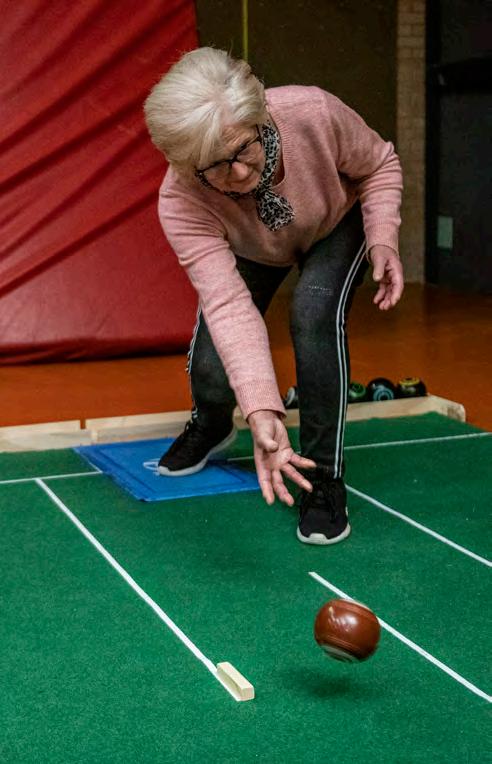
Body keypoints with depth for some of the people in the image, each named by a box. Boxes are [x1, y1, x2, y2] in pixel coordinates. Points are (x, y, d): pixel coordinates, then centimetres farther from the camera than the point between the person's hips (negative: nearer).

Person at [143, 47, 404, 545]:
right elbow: (227, 306, -47)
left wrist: (382, 239, -33)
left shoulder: (313, 113, -39)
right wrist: (261, 412, -58)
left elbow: (379, 165, -17)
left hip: (337, 226, 0)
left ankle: (323, 477, -15)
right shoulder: (180, 202, -39)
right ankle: (210, 427, 28)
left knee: (316, 311, -30)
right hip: (248, 251, 1)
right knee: (213, 369, -13)